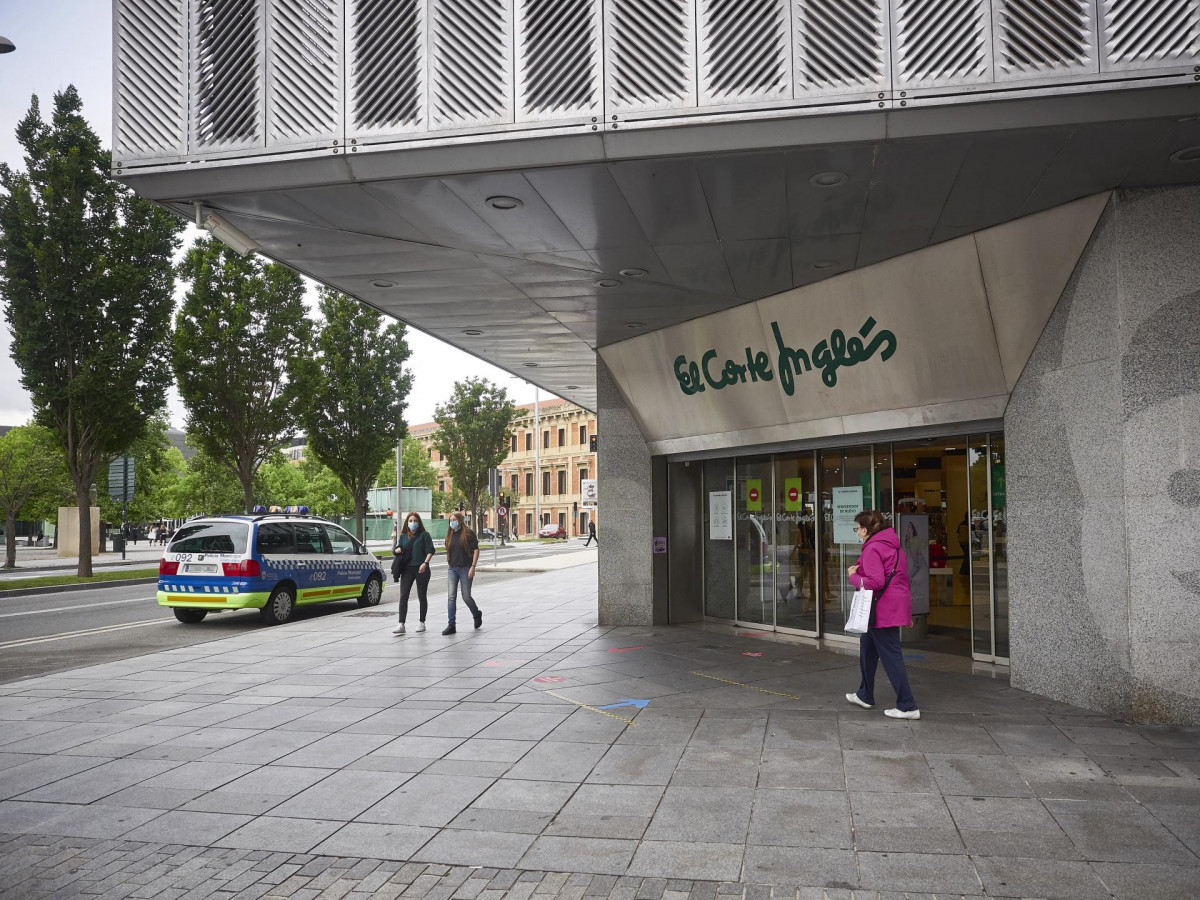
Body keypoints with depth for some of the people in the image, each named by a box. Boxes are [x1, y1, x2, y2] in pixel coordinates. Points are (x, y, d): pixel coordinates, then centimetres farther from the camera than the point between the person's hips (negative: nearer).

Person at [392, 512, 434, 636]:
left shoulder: (424, 535, 2)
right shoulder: (403, 536, 14)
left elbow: (430, 551, -5)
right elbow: (396, 550, 17)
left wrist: (425, 563, -18)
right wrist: (396, 550, -7)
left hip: (421, 569, -3)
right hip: (407, 569, 3)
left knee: (422, 596, 5)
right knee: (403, 596, -7)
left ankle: (422, 623, 17)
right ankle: (401, 624, -11)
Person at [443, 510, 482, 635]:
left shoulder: (468, 533, -7)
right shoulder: (450, 535, 10)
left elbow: (476, 550, -9)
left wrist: (473, 567, -16)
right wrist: (448, 565, 14)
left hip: (465, 569, -5)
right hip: (452, 569, 5)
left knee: (466, 596, 2)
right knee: (451, 597, -4)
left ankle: (477, 615, 30)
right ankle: (451, 625, -3)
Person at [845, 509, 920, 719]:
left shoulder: (872, 549, -17)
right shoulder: (893, 546, 14)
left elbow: (875, 582, -26)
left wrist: (853, 577, -11)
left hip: (882, 609, -11)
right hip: (895, 606, 11)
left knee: (891, 656, -6)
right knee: (868, 649, 23)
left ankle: (907, 706, -3)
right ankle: (865, 696, 35)